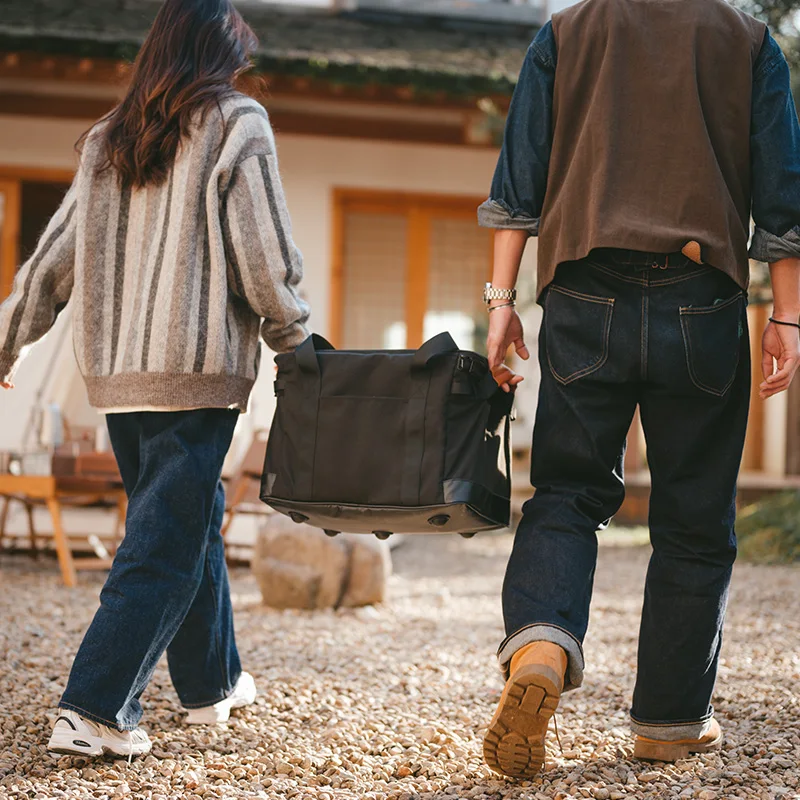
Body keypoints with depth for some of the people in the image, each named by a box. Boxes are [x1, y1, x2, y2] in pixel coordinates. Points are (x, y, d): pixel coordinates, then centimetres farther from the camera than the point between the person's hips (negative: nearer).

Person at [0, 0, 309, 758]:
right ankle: (92, 710, -12)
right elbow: (264, 258, -7)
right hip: (197, 368, -6)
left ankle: (212, 683, 31)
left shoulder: (108, 138, 14)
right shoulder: (235, 122, -2)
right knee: (165, 542, -5)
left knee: (192, 520, 19)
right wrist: (292, 338, 7)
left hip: (116, 371, 7)